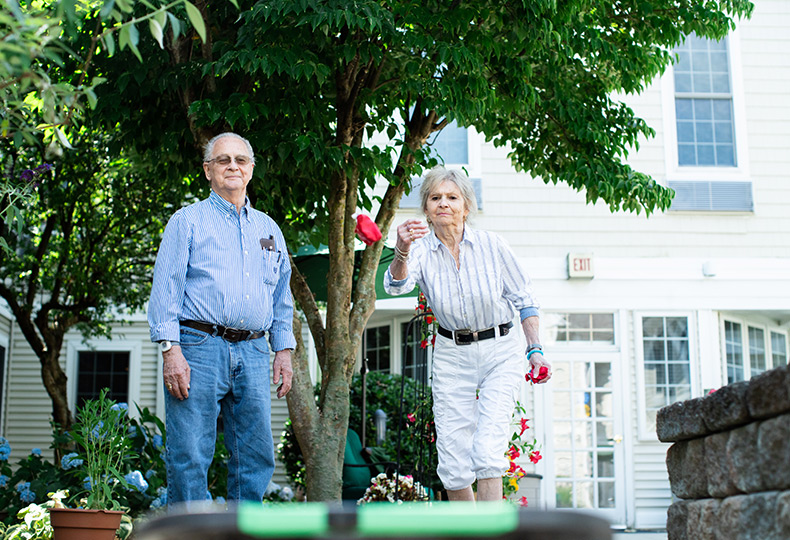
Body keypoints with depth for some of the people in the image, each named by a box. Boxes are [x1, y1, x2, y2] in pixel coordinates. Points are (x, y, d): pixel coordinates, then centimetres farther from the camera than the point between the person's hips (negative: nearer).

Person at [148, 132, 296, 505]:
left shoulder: (269, 230, 20)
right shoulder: (188, 221, 6)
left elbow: (282, 298, 22)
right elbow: (165, 288, -2)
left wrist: (284, 350, 11)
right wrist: (170, 350, -12)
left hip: (253, 355, 4)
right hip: (199, 349, -4)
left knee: (257, 457, 4)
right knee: (189, 457, -6)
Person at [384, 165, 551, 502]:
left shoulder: (491, 245, -7)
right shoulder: (421, 250, -6)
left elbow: (523, 297, 4)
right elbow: (396, 285, -27)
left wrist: (535, 350, -2)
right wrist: (402, 252, -48)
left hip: (501, 351, -2)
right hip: (451, 356, 2)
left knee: (487, 450, -17)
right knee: (453, 463, 1)